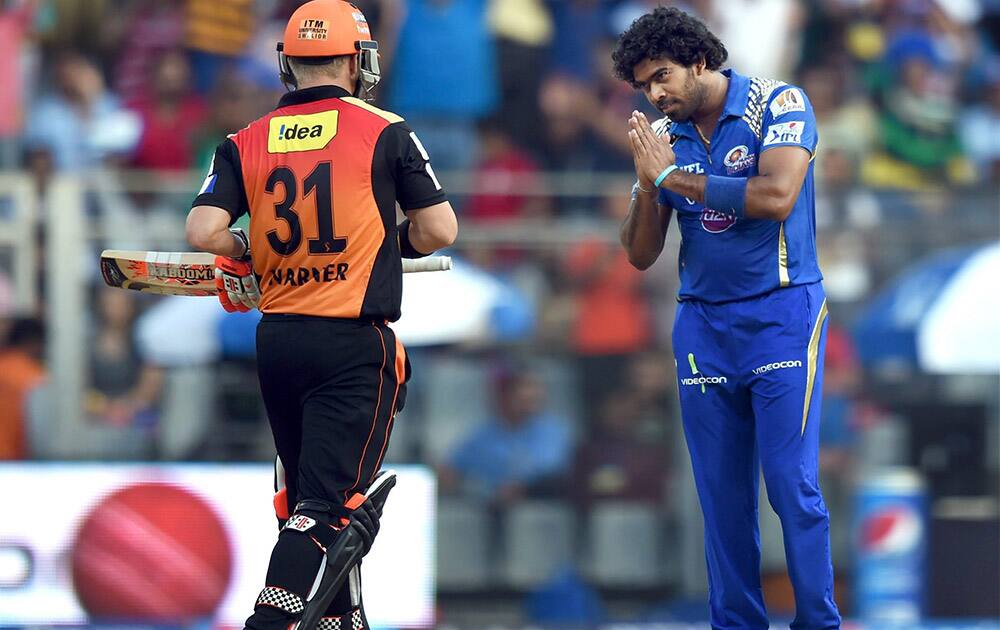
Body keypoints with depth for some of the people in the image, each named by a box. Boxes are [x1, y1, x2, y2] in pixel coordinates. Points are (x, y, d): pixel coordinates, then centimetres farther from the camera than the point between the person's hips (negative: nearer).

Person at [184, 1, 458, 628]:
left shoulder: (247, 143, 5)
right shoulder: (385, 133, -3)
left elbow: (204, 231, -6)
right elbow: (440, 230, -2)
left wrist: (248, 255, 14)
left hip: (277, 340, 5)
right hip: (354, 342, -5)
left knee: (308, 489, 18)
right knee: (333, 503, -8)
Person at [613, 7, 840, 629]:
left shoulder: (779, 105, -5)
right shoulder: (664, 137, 9)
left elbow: (776, 198, -21)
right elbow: (641, 254, 10)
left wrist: (674, 177, -13)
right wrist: (648, 183, -9)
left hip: (781, 315, -5)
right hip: (703, 323, 5)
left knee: (793, 485, -10)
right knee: (723, 496, 3)